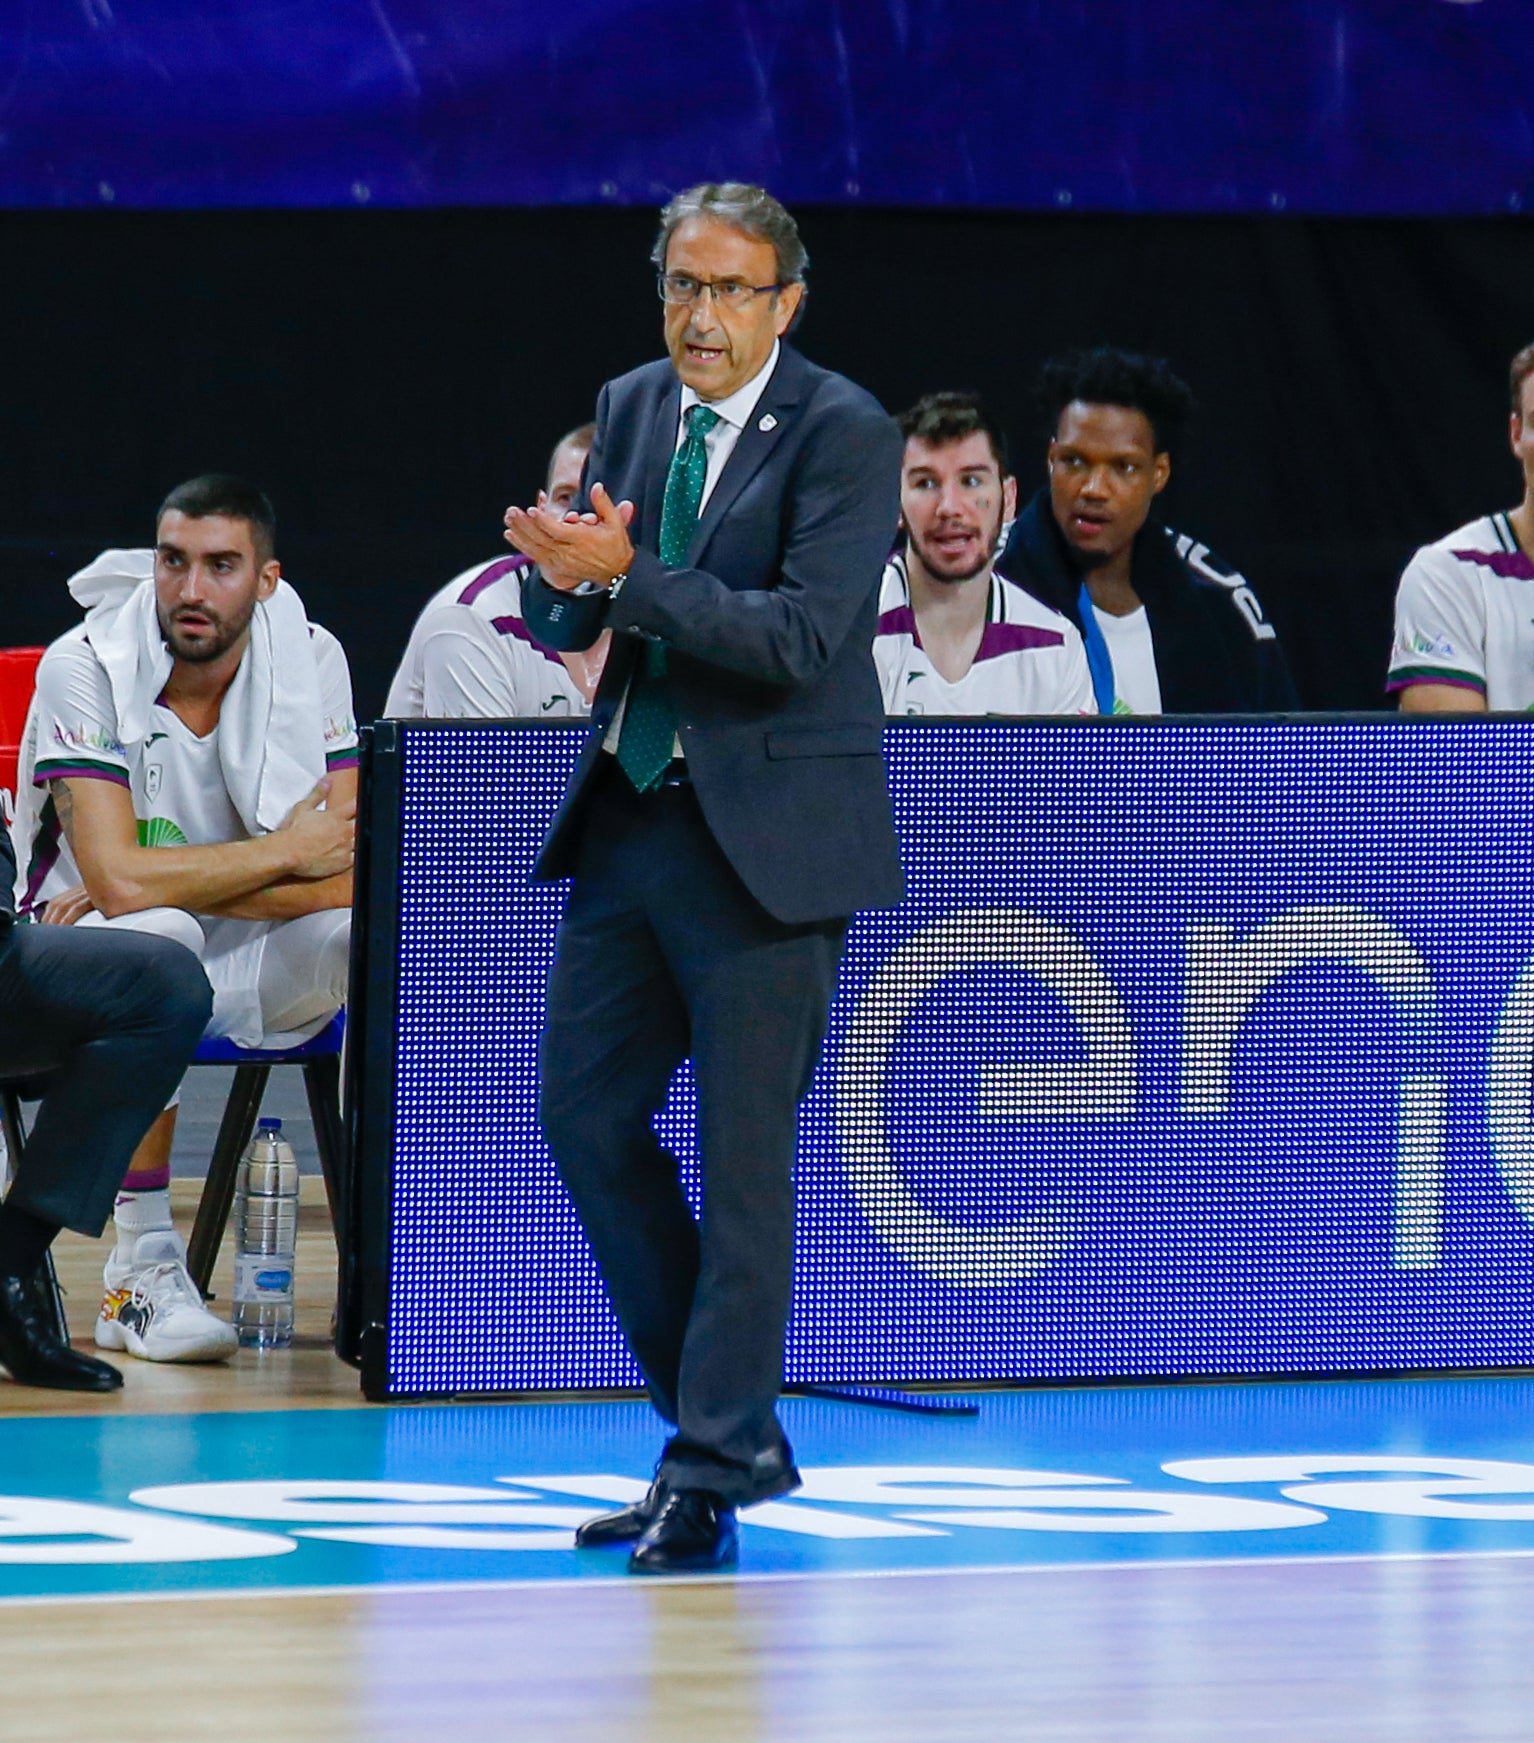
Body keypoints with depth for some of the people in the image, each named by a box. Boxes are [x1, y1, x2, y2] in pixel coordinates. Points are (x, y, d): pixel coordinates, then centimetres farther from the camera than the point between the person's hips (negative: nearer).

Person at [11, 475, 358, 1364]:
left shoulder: (311, 659, -7)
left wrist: (150, 886, -21)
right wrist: (287, 852, -19)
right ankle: (143, 1267, -28)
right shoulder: (85, 667, -16)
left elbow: (344, 879, -14)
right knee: (155, 939, -38)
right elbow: (117, 877, -27)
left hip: (248, 960, 3)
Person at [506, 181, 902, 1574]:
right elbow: (568, 622, 10)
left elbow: (801, 637, -21)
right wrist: (567, 581, -14)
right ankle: (727, 1420, 23)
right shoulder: (631, 409, 10)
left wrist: (626, 576, -27)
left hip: (765, 834, -8)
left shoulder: (842, 433, -11)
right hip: (632, 816, 8)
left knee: (743, 1148, -3)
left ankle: (714, 1470, 5)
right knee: (584, 1109, 11)